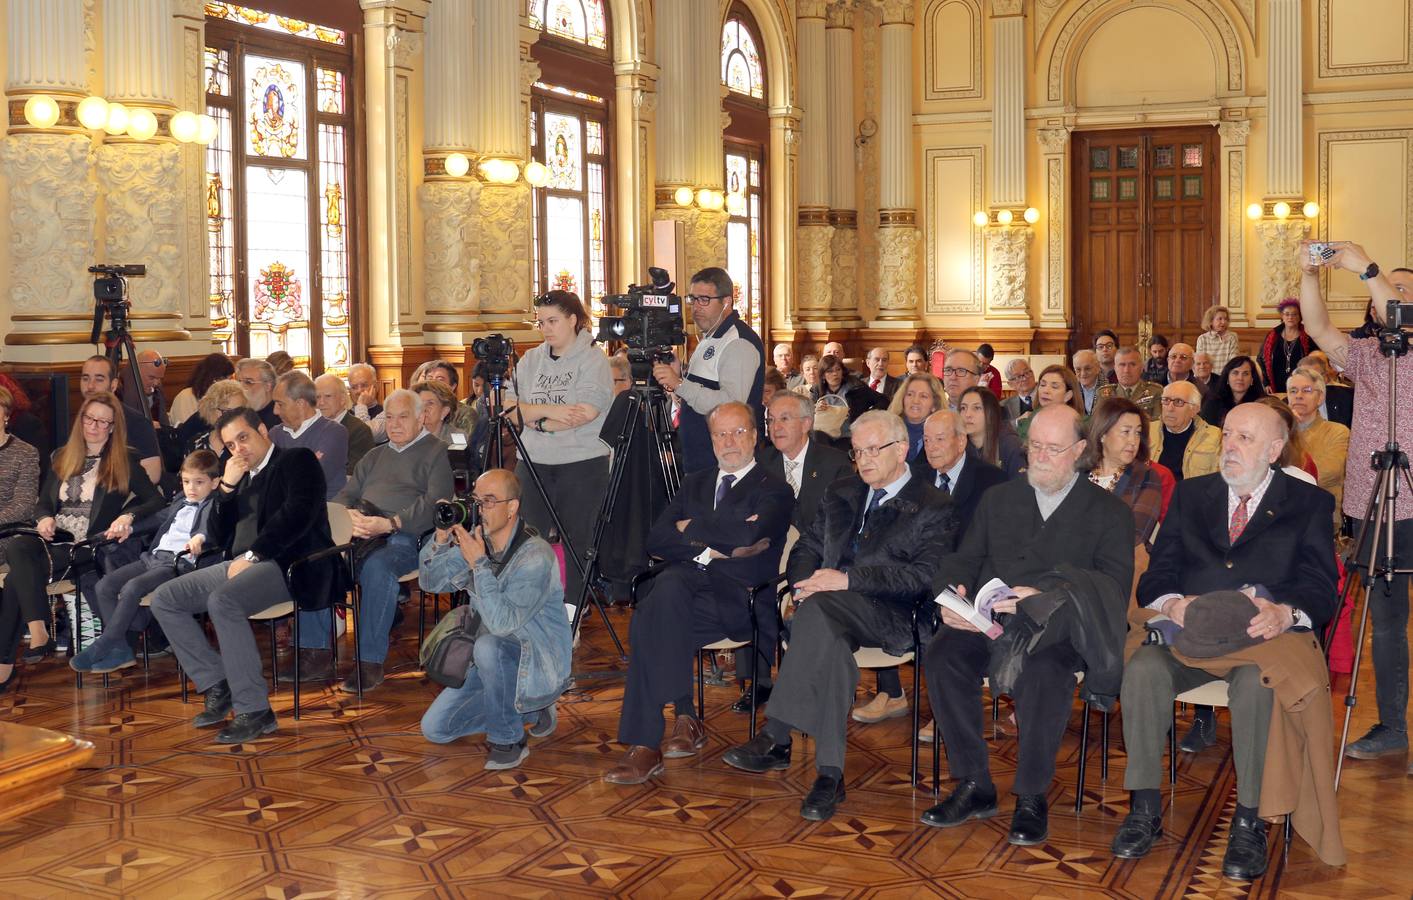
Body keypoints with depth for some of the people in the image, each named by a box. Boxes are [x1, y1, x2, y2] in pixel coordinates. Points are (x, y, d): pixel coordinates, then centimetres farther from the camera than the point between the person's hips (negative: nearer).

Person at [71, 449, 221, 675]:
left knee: (132, 588, -29)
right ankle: (122, 649, -12)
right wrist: (129, 527, 30)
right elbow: (159, 518, 38)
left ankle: (102, 646, -19)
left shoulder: (214, 507, 0)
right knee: (104, 586, -6)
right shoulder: (180, 502, 24)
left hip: (180, 562, -8)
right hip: (154, 557, 9)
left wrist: (200, 537, -40)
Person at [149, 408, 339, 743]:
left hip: (287, 563, -8)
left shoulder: (297, 460, 3)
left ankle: (254, 711, -29)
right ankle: (218, 687, -1)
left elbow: (299, 512, -14)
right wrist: (227, 487, 6)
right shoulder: (242, 478, 24)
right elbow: (217, 537, 19)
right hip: (241, 565, 8)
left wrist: (252, 555, -19)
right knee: (164, 599, -2)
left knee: (223, 599, -34)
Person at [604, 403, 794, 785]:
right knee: (667, 586, -34)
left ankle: (646, 744, -25)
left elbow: (749, 534, -12)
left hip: (739, 597, -5)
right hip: (686, 580, 5)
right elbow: (656, 540, 12)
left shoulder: (774, 490, 10)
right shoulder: (695, 484, 27)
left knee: (649, 622, -31)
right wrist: (709, 548, -4)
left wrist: (692, 528, 2)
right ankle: (685, 718, -26)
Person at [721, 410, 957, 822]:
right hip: (832, 614, 4)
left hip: (890, 617, -4)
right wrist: (804, 582, -3)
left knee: (819, 609, -36)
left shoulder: (935, 507, 6)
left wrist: (848, 580, -17)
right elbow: (806, 547, 23)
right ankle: (829, 774, -35)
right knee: (830, 643, -35)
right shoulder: (842, 493, 25)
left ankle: (775, 737, -37)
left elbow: (924, 576, -9)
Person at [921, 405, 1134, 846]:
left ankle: (1032, 796, -20)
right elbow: (963, 560, 18)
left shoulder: (1109, 511, 12)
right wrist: (952, 594, -8)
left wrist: (1046, 599, -18)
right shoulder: (998, 499, 24)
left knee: (1043, 673, -38)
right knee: (943, 654, -29)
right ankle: (973, 785, -17)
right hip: (987, 619, 3)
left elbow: (1113, 590, 0)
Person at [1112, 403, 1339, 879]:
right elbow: (1156, 575, 11)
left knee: (1258, 683, -37)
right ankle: (1145, 808, -17)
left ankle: (1249, 821, -24)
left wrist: (1285, 613, -24)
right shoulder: (1191, 493, 19)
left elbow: (1320, 588, -1)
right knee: (1142, 669, -29)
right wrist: (1172, 603, -14)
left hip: (1264, 636, -2)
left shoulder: (1309, 504, 11)